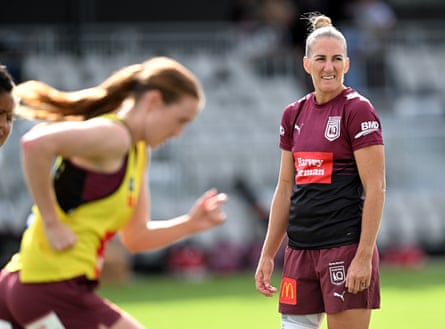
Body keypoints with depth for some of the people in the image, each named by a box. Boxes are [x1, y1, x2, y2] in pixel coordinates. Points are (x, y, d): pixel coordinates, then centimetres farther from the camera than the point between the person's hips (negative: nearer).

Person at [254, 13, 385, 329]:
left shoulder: (358, 110, -7)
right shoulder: (294, 114, 12)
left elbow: (375, 188, -11)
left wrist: (364, 256, -16)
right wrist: (268, 255, 15)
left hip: (345, 247, -6)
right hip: (300, 251, 6)